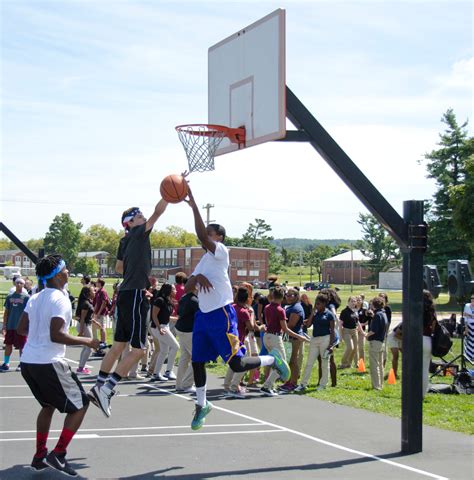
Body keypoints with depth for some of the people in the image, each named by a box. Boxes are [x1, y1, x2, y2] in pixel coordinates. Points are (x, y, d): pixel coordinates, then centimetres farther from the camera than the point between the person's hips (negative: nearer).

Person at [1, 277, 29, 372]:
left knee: (21, 346, 3)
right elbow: (6, 312, 10)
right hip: (10, 326, 4)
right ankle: (6, 364, 16)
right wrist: (4, 325, 7)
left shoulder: (26, 297, -4)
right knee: (8, 344, 7)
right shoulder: (10, 296, 7)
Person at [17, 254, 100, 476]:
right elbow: (56, 335, -22)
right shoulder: (60, 299, -14)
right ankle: (58, 455, -3)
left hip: (28, 362, 9)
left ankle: (40, 456, 25)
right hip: (49, 364, -8)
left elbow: (21, 329, 15)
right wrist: (85, 341, -12)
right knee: (80, 405, 4)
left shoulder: (35, 298, 11)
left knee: (48, 405, 26)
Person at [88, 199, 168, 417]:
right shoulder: (138, 234, -6)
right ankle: (106, 389, -11)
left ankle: (99, 387, 15)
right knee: (138, 349, -7)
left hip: (126, 294, 9)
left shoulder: (125, 241, 17)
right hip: (135, 295, -9)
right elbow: (158, 212, -17)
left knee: (119, 345, 13)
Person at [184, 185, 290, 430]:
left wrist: (194, 205, -26)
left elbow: (202, 236, -26)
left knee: (237, 364, -10)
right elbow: (187, 287, 13)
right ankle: (201, 405, 24)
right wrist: (196, 278, -9)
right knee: (197, 361, 8)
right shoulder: (203, 260, 17)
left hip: (221, 315, -8)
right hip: (203, 315, 8)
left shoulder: (221, 251, -8)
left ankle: (272, 359, 15)